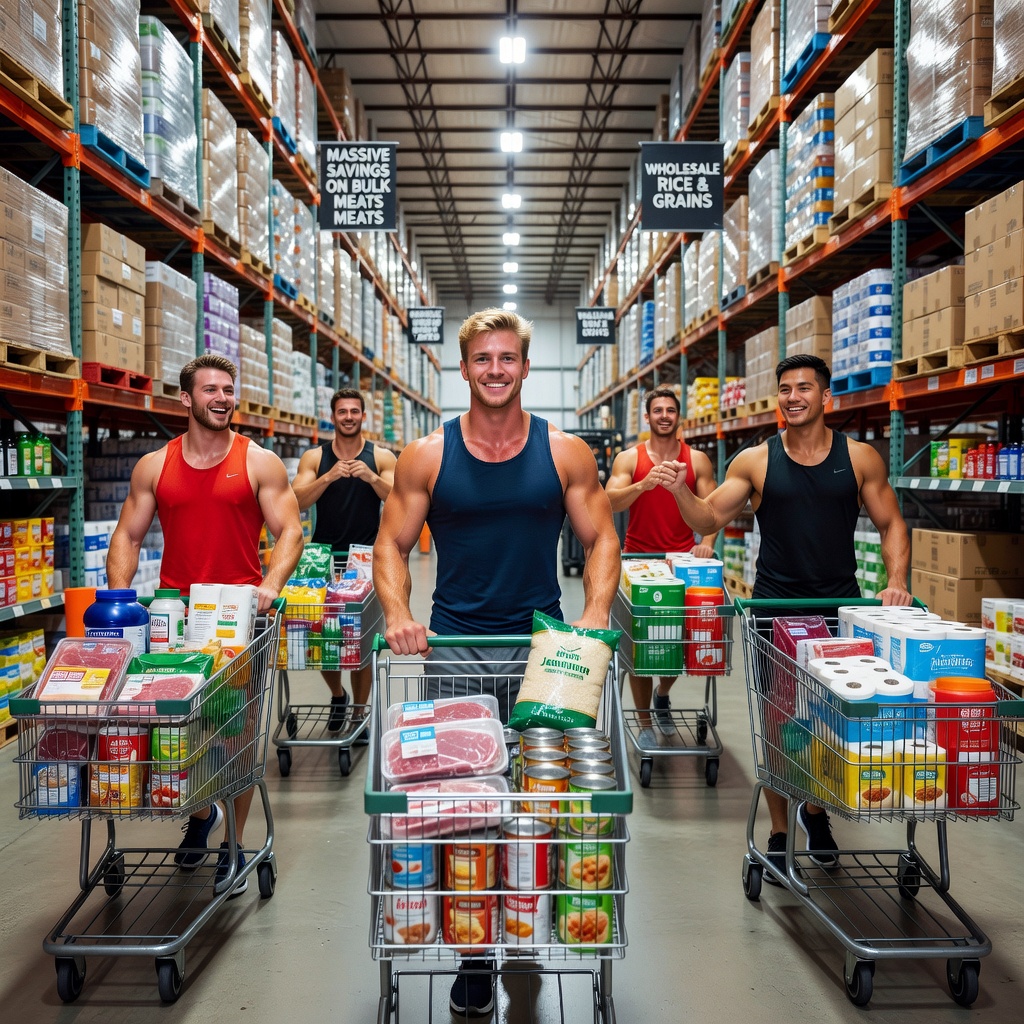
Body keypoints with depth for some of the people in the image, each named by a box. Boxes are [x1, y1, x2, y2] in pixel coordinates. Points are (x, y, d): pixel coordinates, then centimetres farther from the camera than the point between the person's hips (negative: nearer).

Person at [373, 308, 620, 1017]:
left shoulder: (566, 453, 2)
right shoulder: (427, 456, 2)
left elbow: (601, 538, 4)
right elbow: (393, 543, 4)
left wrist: (596, 614, -11)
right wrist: (397, 614, -12)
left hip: (544, 642, 1)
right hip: (454, 645, 0)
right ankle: (473, 955, 20)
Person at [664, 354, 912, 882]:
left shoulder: (860, 457, 3)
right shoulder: (756, 461, 1)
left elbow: (891, 525, 7)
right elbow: (709, 518, 1)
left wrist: (896, 580, -8)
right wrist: (680, 490, -18)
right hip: (774, 607, -1)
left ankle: (816, 809, 36)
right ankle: (779, 833, 20)